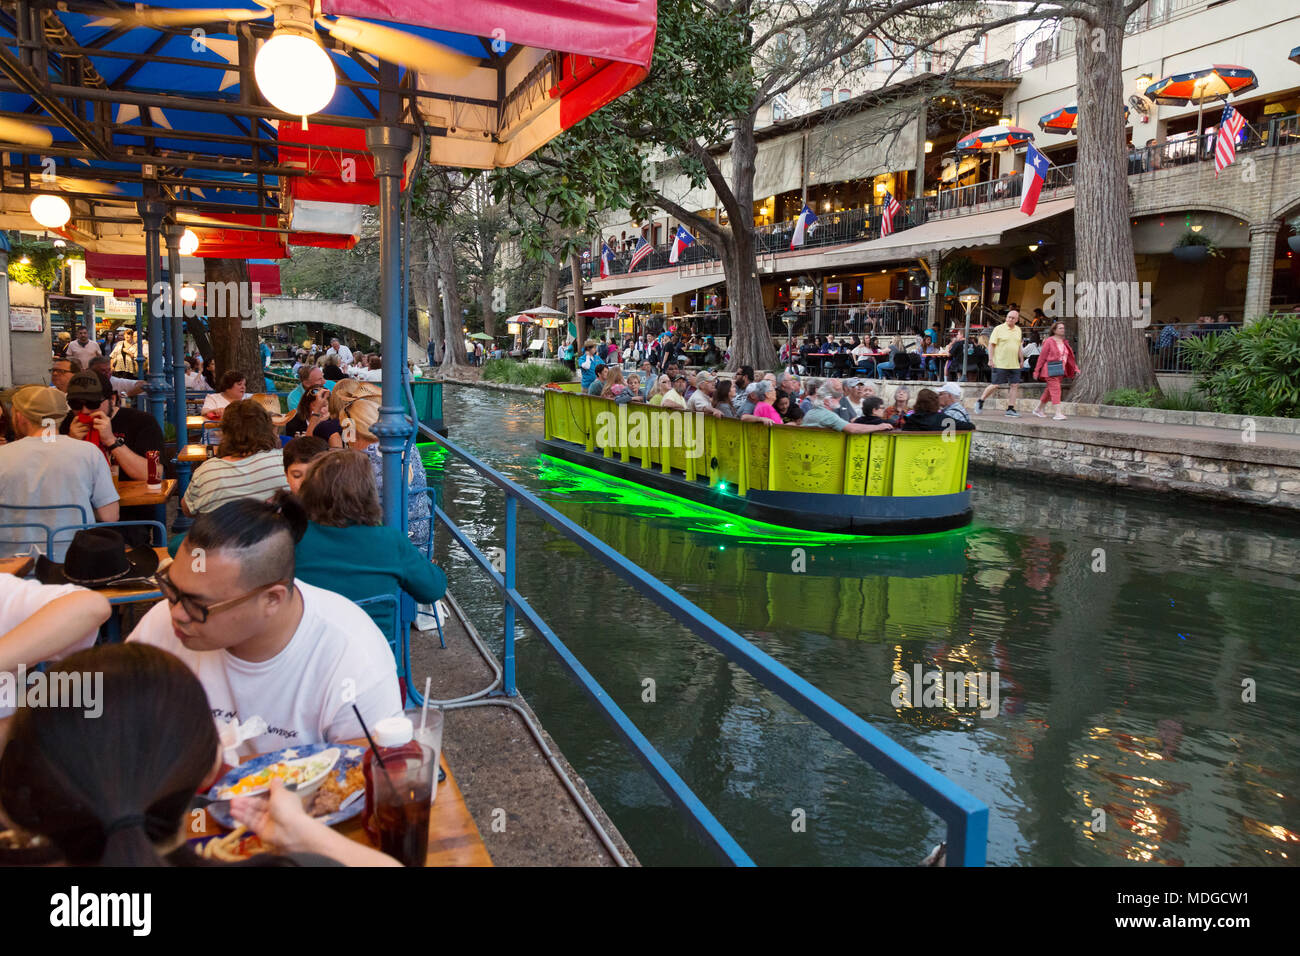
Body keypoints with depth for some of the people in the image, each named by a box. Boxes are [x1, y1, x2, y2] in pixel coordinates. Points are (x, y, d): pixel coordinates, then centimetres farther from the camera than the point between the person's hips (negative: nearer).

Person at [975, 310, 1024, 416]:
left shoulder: (1018, 330, 13)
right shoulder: (999, 329, -4)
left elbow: (1019, 347, 22)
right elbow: (991, 344, -5)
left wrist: (1021, 360, 19)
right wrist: (991, 360, -11)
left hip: (1014, 364, 5)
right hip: (1000, 364, -5)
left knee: (1015, 385, -1)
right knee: (996, 385, -5)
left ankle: (1010, 409, 4)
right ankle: (980, 401, 14)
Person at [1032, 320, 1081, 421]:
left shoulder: (1064, 342, 15)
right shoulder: (1049, 342, -7)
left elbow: (1070, 357, 16)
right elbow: (1042, 356, -6)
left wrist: (1075, 368, 8)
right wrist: (1036, 371, -7)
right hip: (1051, 370, -7)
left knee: (1050, 391, 13)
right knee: (1056, 390, -14)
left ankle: (1038, 409, 27)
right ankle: (1058, 413, -17)